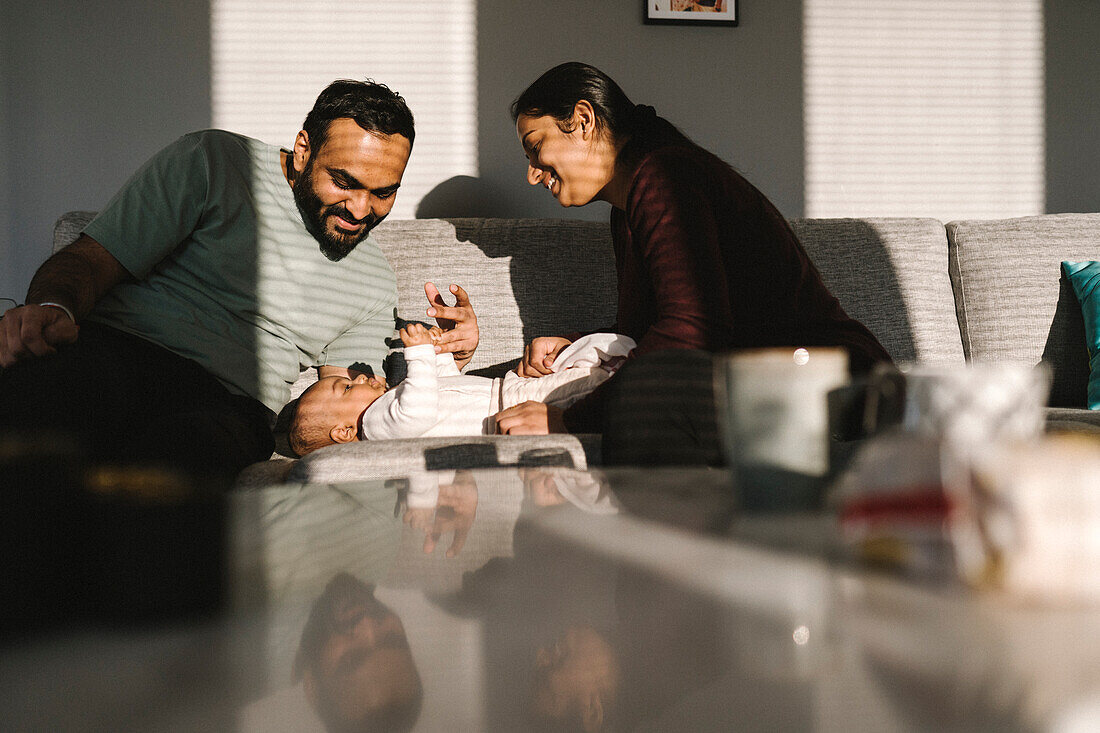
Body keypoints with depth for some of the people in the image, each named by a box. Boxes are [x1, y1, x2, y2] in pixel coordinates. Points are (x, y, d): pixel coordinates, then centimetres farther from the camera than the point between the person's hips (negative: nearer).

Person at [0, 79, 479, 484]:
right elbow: (87, 263, 4)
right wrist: (53, 306, -20)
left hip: (228, 405, 3)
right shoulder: (213, 162, 8)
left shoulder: (373, 279, 23)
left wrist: (437, 355, 9)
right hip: (112, 350, -2)